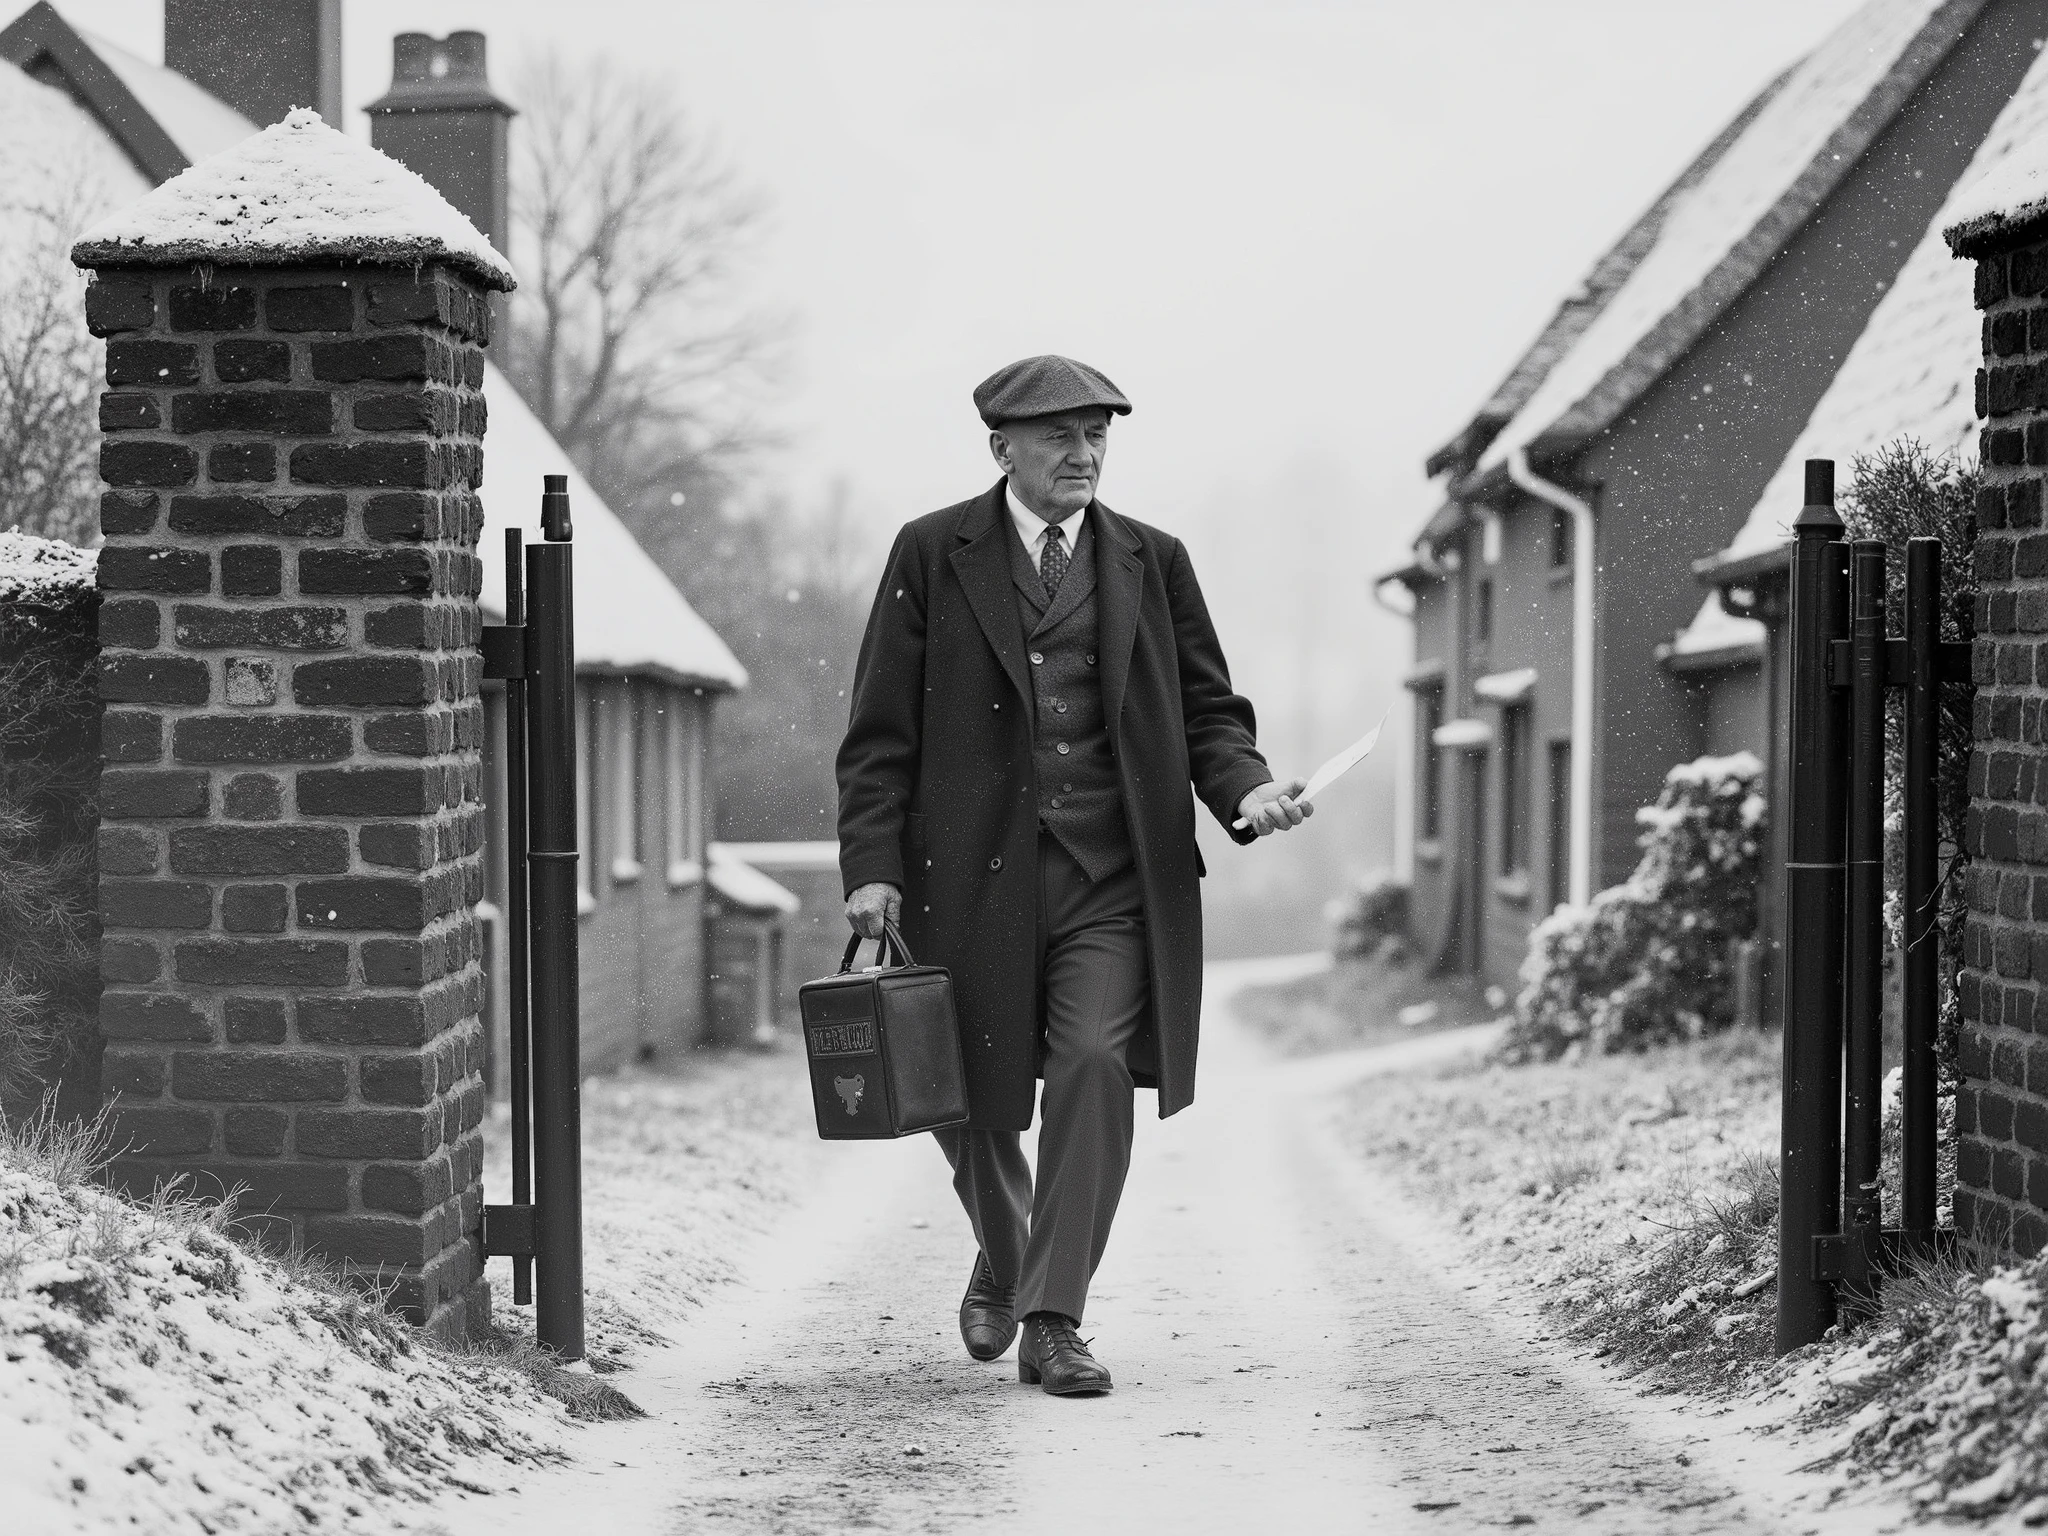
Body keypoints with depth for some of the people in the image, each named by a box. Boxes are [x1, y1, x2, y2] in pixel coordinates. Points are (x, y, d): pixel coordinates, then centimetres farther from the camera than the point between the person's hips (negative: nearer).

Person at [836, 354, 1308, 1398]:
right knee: (970, 1100, 8)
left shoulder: (1152, 562, 10)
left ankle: (1054, 1322, -6)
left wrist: (1247, 786, -9)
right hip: (973, 874, -1)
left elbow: (1208, 711, 13)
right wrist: (871, 864, -9)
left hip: (1113, 879, 1)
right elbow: (881, 732, 1)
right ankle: (1002, 1260, 39)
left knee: (1096, 1067, -15)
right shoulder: (932, 555, 3)